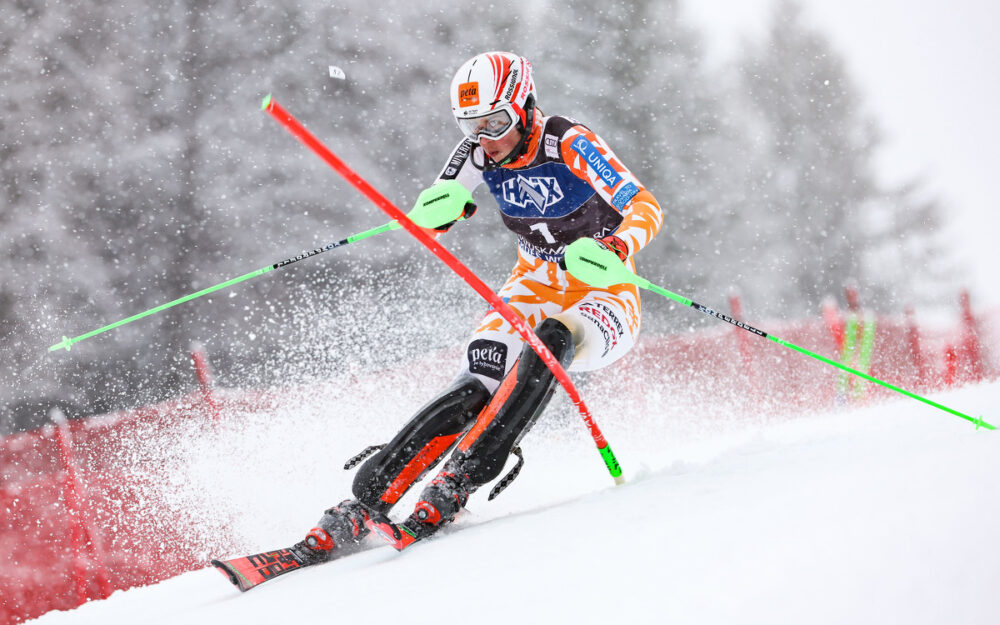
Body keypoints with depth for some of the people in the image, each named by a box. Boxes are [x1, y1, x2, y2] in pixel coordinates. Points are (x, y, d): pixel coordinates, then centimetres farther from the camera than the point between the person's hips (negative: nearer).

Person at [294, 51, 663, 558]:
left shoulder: (567, 144, -19)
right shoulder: (481, 151, -5)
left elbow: (645, 207, -21)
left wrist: (617, 250, -43)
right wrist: (442, 204, -23)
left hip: (603, 293, -3)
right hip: (535, 287, 4)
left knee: (550, 341, -37)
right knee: (478, 386, -23)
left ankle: (452, 488, -39)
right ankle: (364, 501, -29)